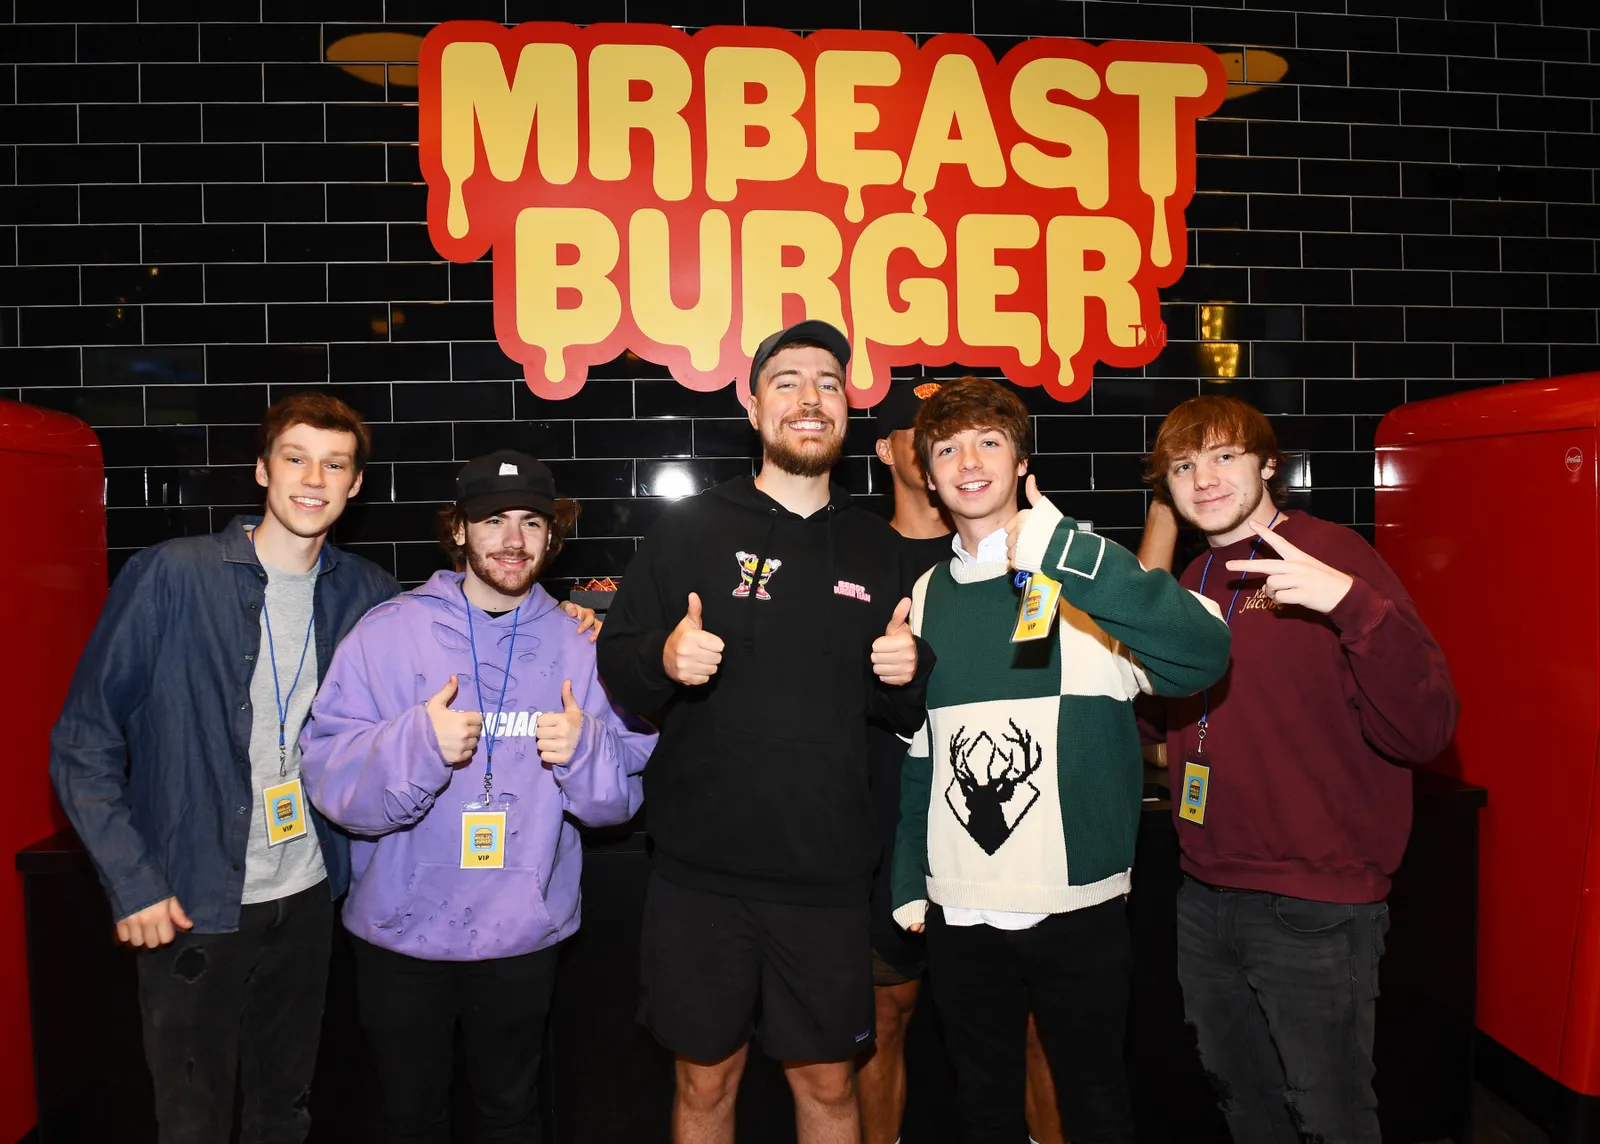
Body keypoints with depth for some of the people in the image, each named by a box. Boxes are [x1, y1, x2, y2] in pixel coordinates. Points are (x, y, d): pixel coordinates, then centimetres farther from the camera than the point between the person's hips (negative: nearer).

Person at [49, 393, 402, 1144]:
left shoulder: (364, 593, 0)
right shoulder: (169, 577, -12)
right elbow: (83, 745, -8)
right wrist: (131, 882, -12)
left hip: (306, 896, 4)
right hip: (190, 906, -3)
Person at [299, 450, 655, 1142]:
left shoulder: (578, 646, -2)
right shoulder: (388, 633, -8)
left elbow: (620, 797, -2)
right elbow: (328, 780, -14)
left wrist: (584, 749, -22)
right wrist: (416, 744, -31)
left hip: (525, 936, 1)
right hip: (400, 934, -1)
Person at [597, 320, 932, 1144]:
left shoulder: (878, 550, 8)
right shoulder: (690, 531, -1)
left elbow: (908, 715, 14)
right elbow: (614, 668, 0)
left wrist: (908, 675, -7)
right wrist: (665, 659, -21)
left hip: (828, 876, 2)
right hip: (701, 870, -1)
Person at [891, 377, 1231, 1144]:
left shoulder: (1081, 572, -9)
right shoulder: (926, 596, 5)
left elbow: (1203, 656, -27)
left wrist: (1061, 549, -33)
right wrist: (908, 881, 9)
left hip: (1076, 901, -3)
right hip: (957, 908, 4)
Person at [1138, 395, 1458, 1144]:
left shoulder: (1331, 558, -11)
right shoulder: (1195, 582, 9)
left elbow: (1422, 731, -19)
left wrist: (1355, 602, -33)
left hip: (1315, 907, -7)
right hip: (1205, 898, 7)